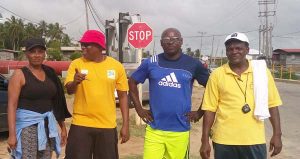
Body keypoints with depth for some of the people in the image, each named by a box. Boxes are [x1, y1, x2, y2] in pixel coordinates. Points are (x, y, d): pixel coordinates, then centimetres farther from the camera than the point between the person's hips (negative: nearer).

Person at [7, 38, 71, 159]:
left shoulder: (50, 74, 9)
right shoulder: (20, 74, -6)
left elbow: (56, 103, 13)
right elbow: (12, 105, -13)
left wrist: (63, 127, 13)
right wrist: (12, 133, -20)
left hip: (47, 125, 5)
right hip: (27, 124, -5)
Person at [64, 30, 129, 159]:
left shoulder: (116, 66, -1)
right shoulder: (76, 64, -1)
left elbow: (123, 96, 4)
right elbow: (69, 90, -9)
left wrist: (125, 124, 1)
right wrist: (75, 82, -32)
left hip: (107, 126, 0)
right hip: (81, 124, 0)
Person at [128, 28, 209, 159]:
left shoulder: (193, 64, 0)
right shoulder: (151, 63, 1)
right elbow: (132, 82, 12)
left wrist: (200, 112, 3)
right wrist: (139, 109, 4)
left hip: (180, 131, 0)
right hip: (154, 129, 0)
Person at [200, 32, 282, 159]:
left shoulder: (262, 72, 1)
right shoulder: (217, 74, -2)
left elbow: (272, 104, 5)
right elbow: (210, 109, -2)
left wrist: (277, 134, 1)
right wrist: (205, 140, -3)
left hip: (254, 140, 1)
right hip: (224, 141, 0)